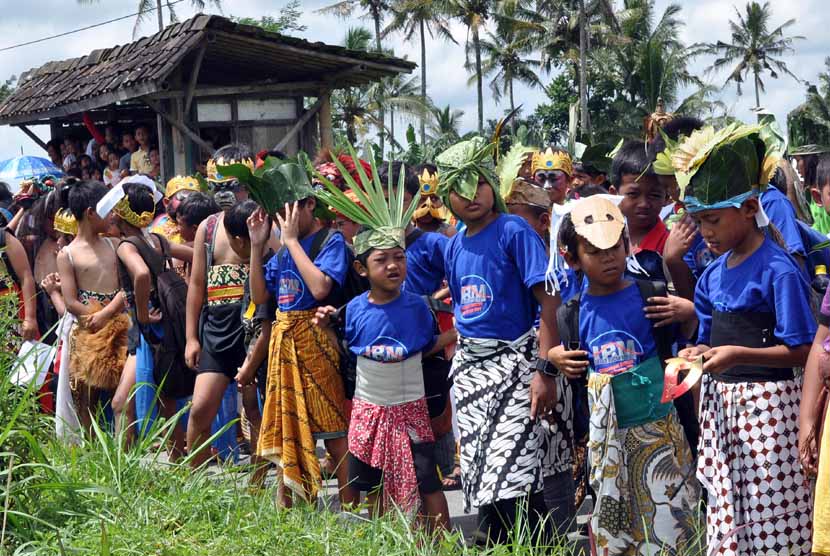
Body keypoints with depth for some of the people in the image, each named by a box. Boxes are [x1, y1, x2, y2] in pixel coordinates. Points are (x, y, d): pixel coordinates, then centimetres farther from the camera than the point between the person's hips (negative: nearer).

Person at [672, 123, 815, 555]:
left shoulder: (778, 270, -12)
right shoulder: (713, 274, 10)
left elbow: (801, 352, -13)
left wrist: (738, 355, -22)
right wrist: (701, 353, 0)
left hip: (766, 404, -7)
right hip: (720, 403, 7)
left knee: (772, 520, -4)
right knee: (727, 517, 11)